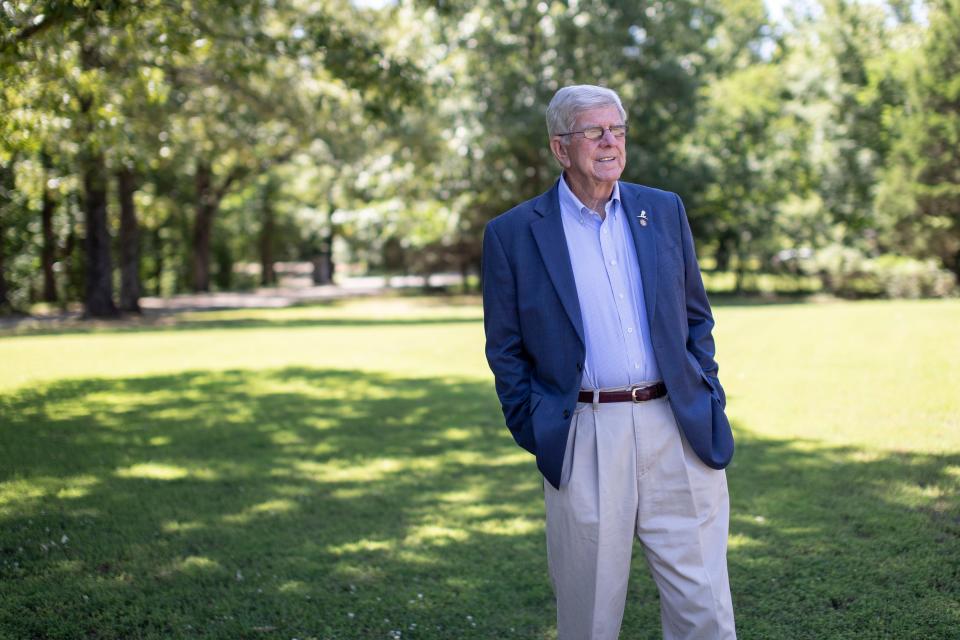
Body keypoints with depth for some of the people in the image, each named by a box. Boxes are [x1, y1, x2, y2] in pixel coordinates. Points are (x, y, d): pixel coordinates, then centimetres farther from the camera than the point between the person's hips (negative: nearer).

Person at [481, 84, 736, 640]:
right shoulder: (512, 234, 1)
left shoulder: (665, 210, 10)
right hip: (583, 441, -2)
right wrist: (535, 434, -1)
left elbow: (697, 317, 17)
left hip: (678, 430, 2)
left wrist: (707, 399, 7)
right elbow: (505, 350, 5)